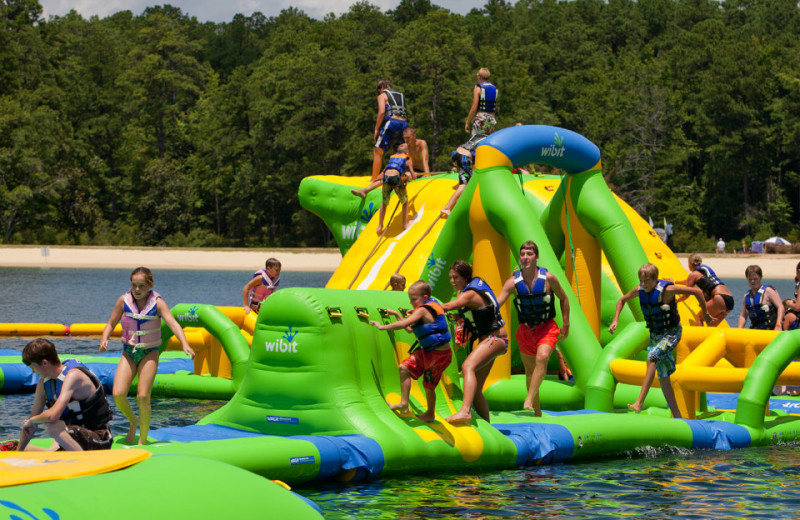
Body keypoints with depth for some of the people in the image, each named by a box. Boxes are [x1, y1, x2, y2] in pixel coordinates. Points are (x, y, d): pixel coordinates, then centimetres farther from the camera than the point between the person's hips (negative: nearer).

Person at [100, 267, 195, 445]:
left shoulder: (157, 302, -10)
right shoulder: (124, 301, -4)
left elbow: (172, 323, -22)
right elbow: (111, 324, 6)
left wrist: (185, 344, -38)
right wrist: (104, 339, -16)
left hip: (149, 353, -2)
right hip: (129, 352, 2)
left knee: (143, 397, -14)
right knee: (118, 395, -13)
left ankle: (143, 441, 1)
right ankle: (133, 421, 19)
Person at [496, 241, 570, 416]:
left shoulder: (548, 278, -12)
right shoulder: (513, 282, -9)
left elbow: (563, 298, 4)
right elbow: (494, 304, -13)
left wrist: (566, 324, 5)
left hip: (547, 328, -3)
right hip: (525, 330, 3)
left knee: (542, 357, -29)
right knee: (529, 370, 9)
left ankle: (529, 401, -32)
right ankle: (537, 412, 22)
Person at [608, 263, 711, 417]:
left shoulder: (666, 290, -23)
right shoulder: (639, 290, -6)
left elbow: (697, 291, -17)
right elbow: (622, 300, 15)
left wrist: (705, 314, -8)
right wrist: (615, 321, 4)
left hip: (671, 333, -7)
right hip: (655, 335, 7)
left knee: (652, 357, -30)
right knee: (663, 377, 6)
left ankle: (639, 402, -33)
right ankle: (677, 416, 15)